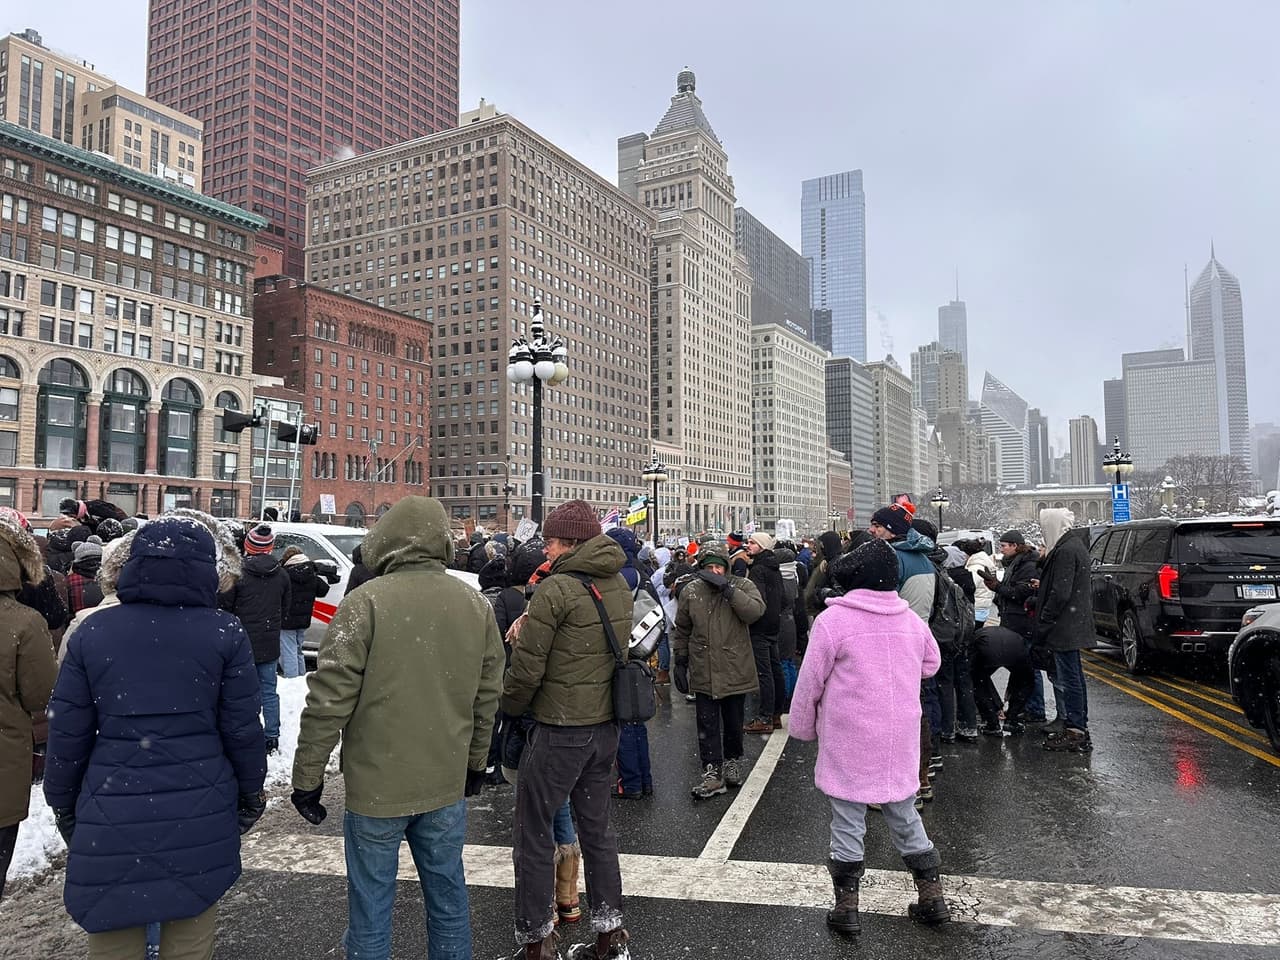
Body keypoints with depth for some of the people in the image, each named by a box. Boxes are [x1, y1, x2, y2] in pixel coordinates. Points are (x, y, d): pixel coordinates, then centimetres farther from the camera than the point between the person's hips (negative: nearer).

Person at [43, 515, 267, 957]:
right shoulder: (225, 633, -6)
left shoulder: (91, 632, -1)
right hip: (200, 815, -1)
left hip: (112, 816, 1)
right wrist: (251, 792, 12)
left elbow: (67, 731, 3)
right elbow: (242, 728, -3)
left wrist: (63, 804, 18)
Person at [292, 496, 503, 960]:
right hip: (447, 784, 4)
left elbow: (330, 698, -14)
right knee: (447, 895, 18)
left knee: (371, 904, 11)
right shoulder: (476, 604, 1)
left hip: (377, 785, -4)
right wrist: (475, 762, 20)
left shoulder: (367, 601, -13)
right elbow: (487, 696, 8)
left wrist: (307, 776, -2)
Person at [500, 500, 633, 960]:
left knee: (534, 835, 7)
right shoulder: (618, 585, 5)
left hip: (560, 729, -8)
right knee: (597, 826, 19)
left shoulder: (556, 588, -18)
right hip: (606, 724, 8)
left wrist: (509, 707, 2)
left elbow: (527, 667, -16)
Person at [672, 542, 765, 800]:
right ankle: (712, 771, 9)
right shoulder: (690, 591, 2)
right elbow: (682, 631, 12)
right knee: (707, 724, 1)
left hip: (735, 670, -1)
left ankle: (732, 760, 34)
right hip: (703, 672, 1)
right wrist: (680, 662, 10)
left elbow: (756, 611, -24)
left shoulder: (742, 586, -3)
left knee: (734, 722, 14)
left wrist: (726, 588, -26)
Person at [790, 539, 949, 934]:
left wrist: (803, 727, 4)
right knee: (905, 815, 19)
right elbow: (931, 663, 19)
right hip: (901, 738, 5)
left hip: (849, 741, -5)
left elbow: (809, 683, -9)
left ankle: (846, 907, 17)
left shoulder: (832, 620, -15)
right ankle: (932, 897, 29)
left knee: (847, 821, 7)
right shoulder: (911, 619, 1)